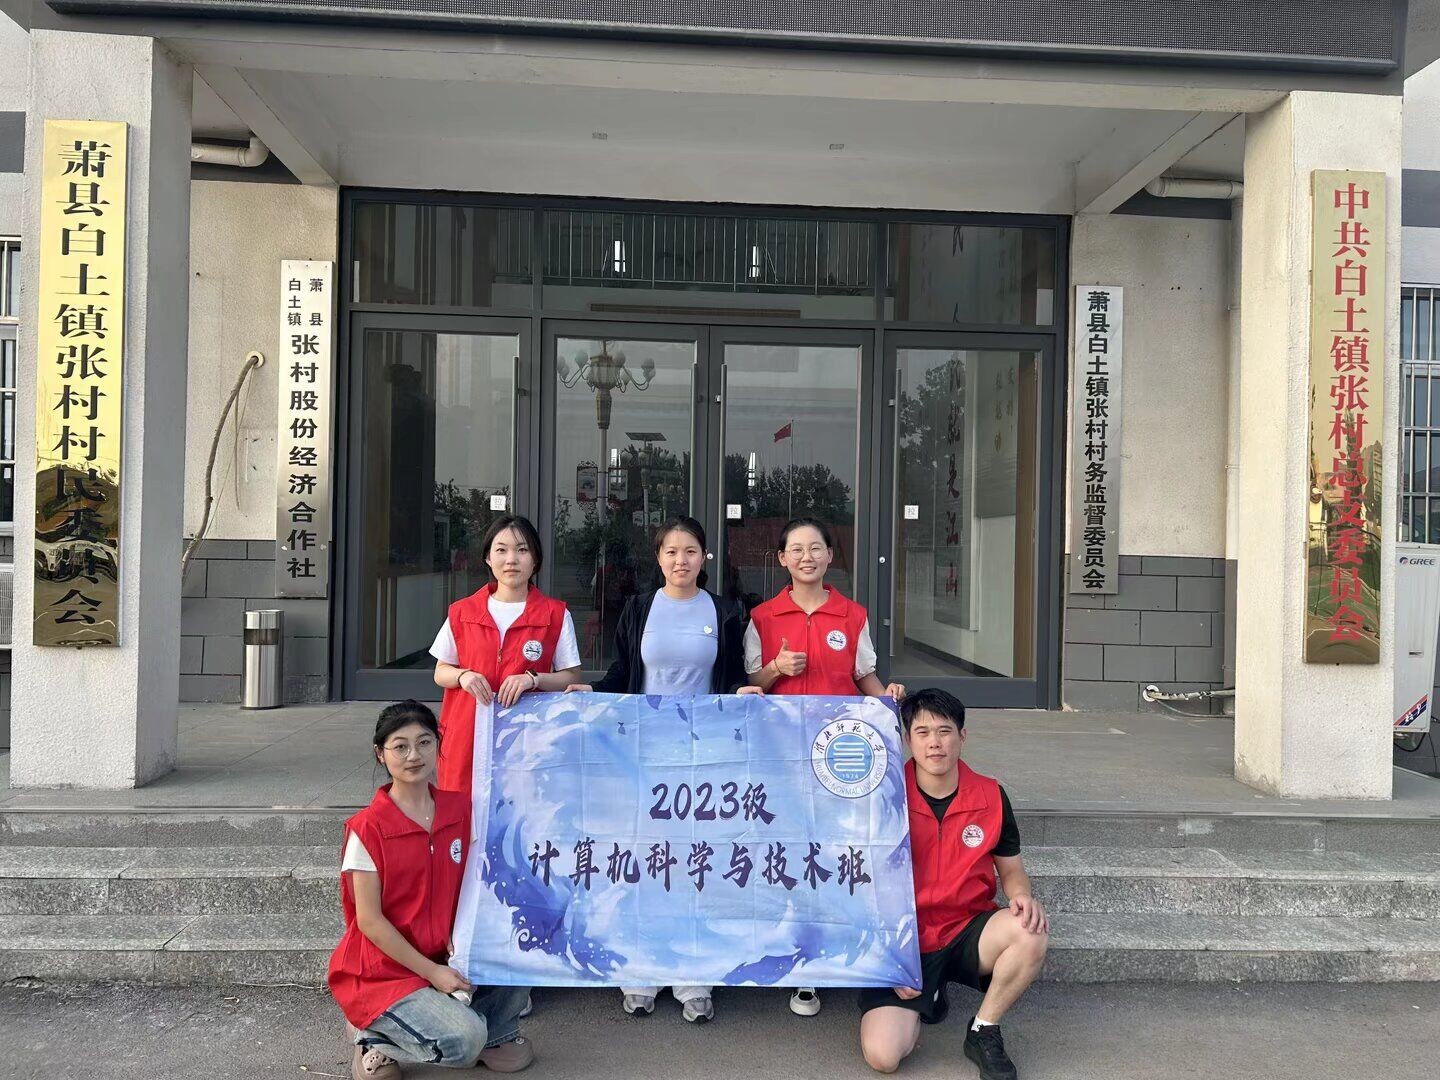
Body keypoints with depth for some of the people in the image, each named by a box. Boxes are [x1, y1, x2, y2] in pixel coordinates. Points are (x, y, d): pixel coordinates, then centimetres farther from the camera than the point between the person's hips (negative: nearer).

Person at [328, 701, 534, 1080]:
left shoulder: (460, 808, -1)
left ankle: (495, 1032, 11)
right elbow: (369, 920, -14)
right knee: (462, 1042, -24)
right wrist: (431, 972, -17)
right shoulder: (367, 828, -15)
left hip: (441, 959, 5)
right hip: (383, 972, -5)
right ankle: (375, 1037, 2)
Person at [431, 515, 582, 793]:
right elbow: (441, 673, 13)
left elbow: (571, 677, 3)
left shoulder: (556, 615, 2)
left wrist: (533, 679, -14)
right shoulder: (462, 612, 7)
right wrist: (463, 676, -8)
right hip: (467, 738, 1)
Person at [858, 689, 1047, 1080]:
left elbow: (1011, 870, 9)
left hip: (967, 931, 2)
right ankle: (925, 1000, 17)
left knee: (1032, 931, -31)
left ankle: (983, 1032, -4)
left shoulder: (991, 796, -3)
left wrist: (1023, 897, -15)